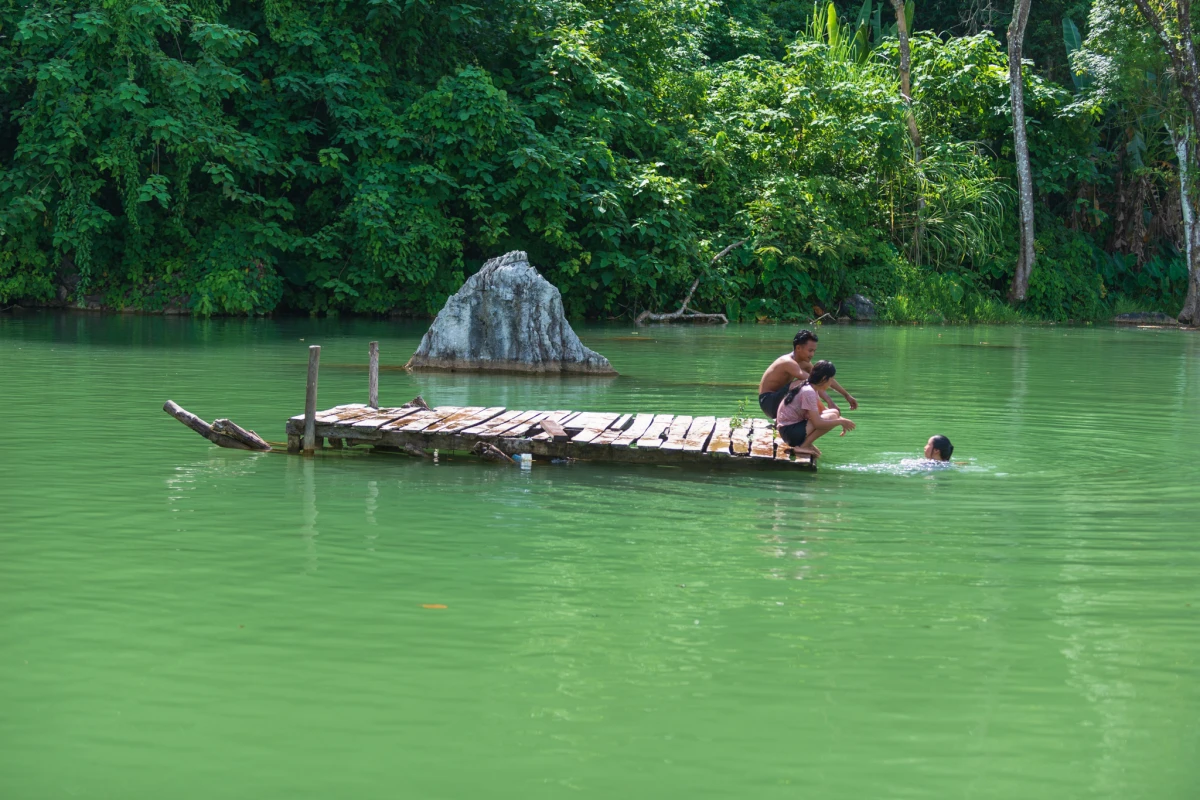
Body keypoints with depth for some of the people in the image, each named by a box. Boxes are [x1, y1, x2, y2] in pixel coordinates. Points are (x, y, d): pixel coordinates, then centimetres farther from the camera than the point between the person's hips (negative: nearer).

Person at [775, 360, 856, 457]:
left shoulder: (809, 387, 9)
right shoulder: (809, 392, -20)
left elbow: (820, 410, 20)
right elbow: (817, 423, -24)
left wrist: (841, 421, 6)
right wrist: (841, 421, -12)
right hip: (790, 431, -10)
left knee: (834, 412, 8)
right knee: (832, 416, -19)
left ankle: (806, 443, 3)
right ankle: (803, 446, -14)